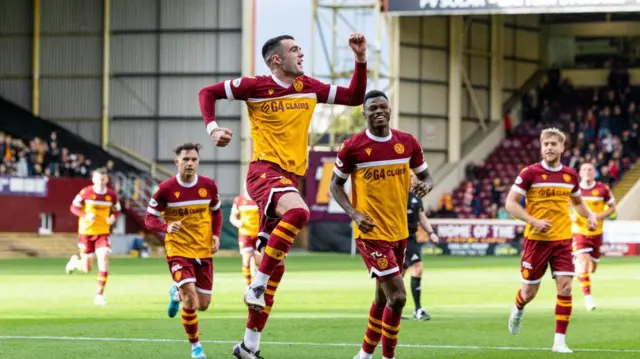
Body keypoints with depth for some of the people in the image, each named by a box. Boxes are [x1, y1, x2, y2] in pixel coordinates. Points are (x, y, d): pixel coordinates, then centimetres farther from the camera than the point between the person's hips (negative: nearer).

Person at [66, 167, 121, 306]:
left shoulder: (112, 195, -3)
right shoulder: (86, 192, -11)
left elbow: (117, 210, 11)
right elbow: (73, 207, -4)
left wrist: (113, 217, -13)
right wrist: (85, 216, -22)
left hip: (103, 233, 2)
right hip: (86, 232, -2)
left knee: (103, 260, -18)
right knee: (86, 269, 2)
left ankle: (99, 295, -10)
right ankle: (75, 261, 41)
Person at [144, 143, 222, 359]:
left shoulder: (208, 186, -2)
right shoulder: (166, 189, -11)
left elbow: (216, 211, 16)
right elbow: (149, 219, -4)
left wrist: (216, 235, 0)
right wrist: (166, 227, -25)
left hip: (204, 252, 4)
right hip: (178, 250, -4)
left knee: (203, 305, 6)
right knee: (191, 301, -17)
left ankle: (177, 293, 40)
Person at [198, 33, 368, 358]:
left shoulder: (308, 87, 11)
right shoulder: (255, 87, -3)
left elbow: (354, 97, 17)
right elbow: (208, 93, 4)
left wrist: (361, 60, 7)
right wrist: (212, 128, -10)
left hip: (290, 177, 6)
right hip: (265, 170, -6)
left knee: (275, 264, 6)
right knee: (298, 211, -38)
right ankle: (257, 285, -27)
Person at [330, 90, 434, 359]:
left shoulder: (407, 143, 2)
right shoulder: (353, 147, -10)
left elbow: (426, 177, 12)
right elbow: (336, 184, 0)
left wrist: (424, 186, -12)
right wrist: (354, 213, -15)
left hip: (399, 232, 6)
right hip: (371, 233, -6)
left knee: (383, 297, 17)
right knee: (398, 296, -14)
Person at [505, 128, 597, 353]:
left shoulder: (570, 175, 5)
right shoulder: (530, 173, -8)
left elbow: (577, 202, 23)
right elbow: (511, 204, -9)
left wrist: (590, 216, 2)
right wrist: (534, 221, -21)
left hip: (563, 240, 2)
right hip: (536, 239, -2)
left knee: (565, 287, -11)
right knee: (530, 291, 8)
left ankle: (560, 341, -5)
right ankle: (518, 310, 45)